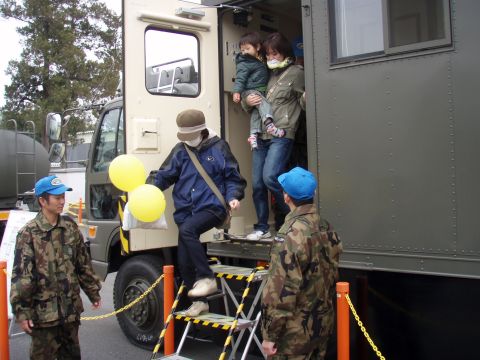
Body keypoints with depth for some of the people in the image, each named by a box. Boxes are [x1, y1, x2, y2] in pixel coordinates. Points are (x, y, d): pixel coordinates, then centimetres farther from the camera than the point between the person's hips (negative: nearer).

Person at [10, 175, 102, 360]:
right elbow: (21, 274, -13)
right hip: (43, 311, -5)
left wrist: (93, 293, 13)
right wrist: (21, 312, -16)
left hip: (71, 308, 5)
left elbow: (83, 263, 11)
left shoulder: (70, 226, 4)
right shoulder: (29, 233, -12)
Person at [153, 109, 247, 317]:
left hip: (211, 207, -5)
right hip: (186, 210, 5)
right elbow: (164, 176, 10)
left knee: (187, 230, -33)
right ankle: (199, 301, 20)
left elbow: (232, 178, 4)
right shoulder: (180, 151, 10)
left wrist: (233, 197, -13)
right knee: (184, 261, 2)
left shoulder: (218, 148, 0)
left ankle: (207, 279, -21)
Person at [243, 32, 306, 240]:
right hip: (261, 136, 6)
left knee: (270, 177, -21)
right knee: (257, 184, 3)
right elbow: (248, 106, 23)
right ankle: (262, 228, 15)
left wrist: (305, 97, -22)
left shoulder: (295, 73, 3)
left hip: (282, 135, -6)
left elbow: (304, 102, 0)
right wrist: (247, 102, -1)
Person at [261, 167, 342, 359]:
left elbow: (280, 290, -22)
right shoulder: (327, 229, 3)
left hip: (295, 331, -8)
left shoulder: (291, 235, -21)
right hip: (323, 323, 8)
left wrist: (270, 334, -15)